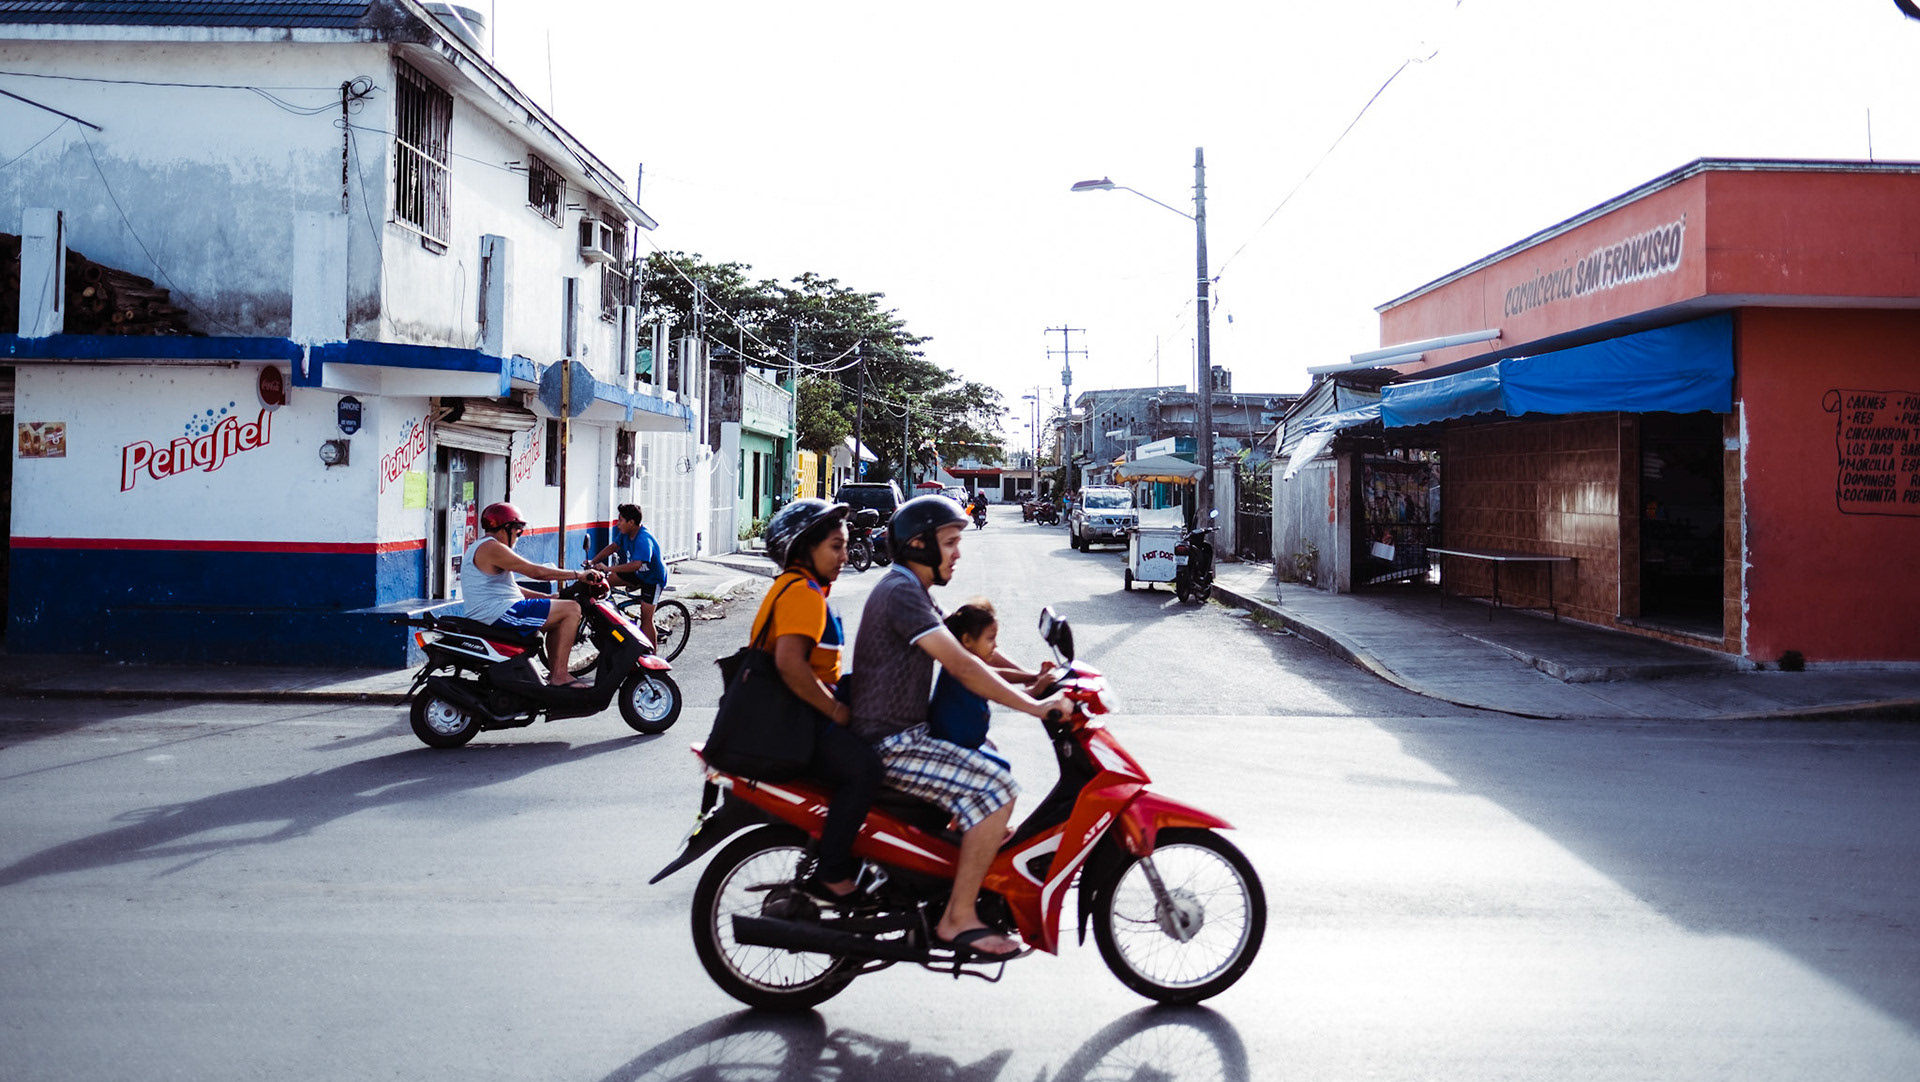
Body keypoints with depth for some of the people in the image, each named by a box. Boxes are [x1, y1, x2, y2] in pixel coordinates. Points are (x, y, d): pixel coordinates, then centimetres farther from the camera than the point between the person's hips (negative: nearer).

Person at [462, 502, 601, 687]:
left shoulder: (479, 548, 22)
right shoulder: (491, 548, -13)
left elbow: (511, 588, 24)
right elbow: (536, 571, -17)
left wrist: (550, 598, 18)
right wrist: (579, 575, -12)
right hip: (500, 613, -11)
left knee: (557, 618, 23)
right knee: (572, 609, -12)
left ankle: (554, 671, 20)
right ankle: (560, 675, -15)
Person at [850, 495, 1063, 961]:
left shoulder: (909, 589, 16)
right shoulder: (901, 592, -18)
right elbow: (961, 666, -25)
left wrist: (1025, 675, 6)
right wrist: (1033, 706, -24)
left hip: (901, 733, 11)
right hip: (888, 744, -11)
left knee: (989, 761, 23)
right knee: (995, 787, -20)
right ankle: (958, 919, -15)